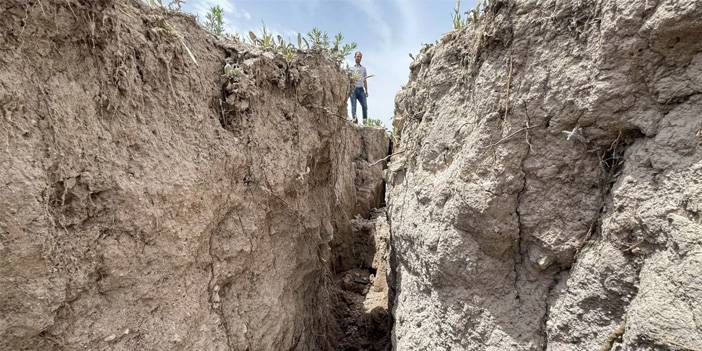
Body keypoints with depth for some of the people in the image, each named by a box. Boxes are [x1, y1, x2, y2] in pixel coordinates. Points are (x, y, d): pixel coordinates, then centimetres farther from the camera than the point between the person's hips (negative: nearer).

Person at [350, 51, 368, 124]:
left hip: (361, 89, 3)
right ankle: (354, 119, -14)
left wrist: (366, 91, 14)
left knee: (365, 106, -8)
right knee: (353, 105, -10)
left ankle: (365, 122, -4)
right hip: (353, 89, -3)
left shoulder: (363, 68, 22)